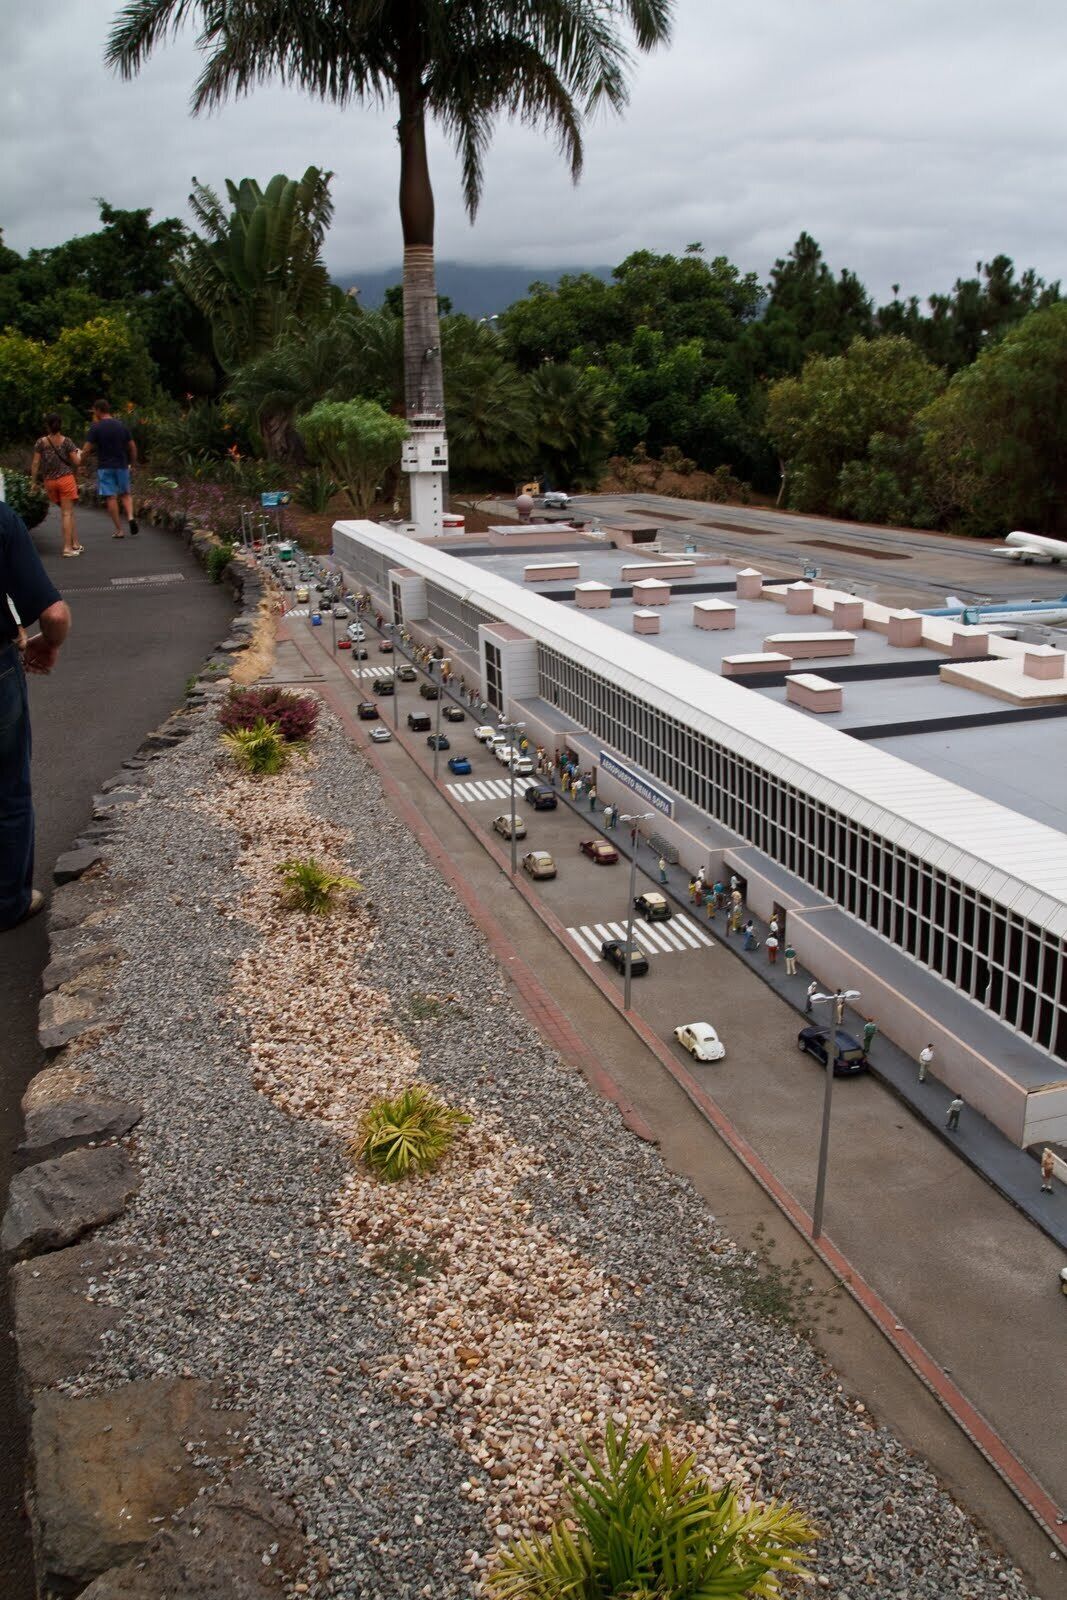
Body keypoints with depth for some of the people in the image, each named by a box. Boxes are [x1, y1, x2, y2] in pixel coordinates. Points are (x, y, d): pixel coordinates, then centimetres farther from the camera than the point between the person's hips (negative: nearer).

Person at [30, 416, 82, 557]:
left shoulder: (41, 442, 0)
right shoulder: (67, 442, -4)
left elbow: (35, 463, -1)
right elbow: (76, 462, -3)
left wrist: (33, 482, 6)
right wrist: (79, 453, 18)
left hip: (49, 481, 3)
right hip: (66, 478, -3)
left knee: (65, 511, 16)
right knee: (67, 513, -2)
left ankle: (75, 544, 16)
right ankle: (67, 547, -7)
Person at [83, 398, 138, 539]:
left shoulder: (96, 427, -7)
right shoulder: (122, 425, 5)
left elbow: (87, 449, -9)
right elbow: (132, 447, 7)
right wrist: (133, 464, 17)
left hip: (104, 467, -4)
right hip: (122, 465, 4)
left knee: (111, 497, 0)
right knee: (125, 494, 18)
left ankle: (119, 530, 0)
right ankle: (130, 516, -9)